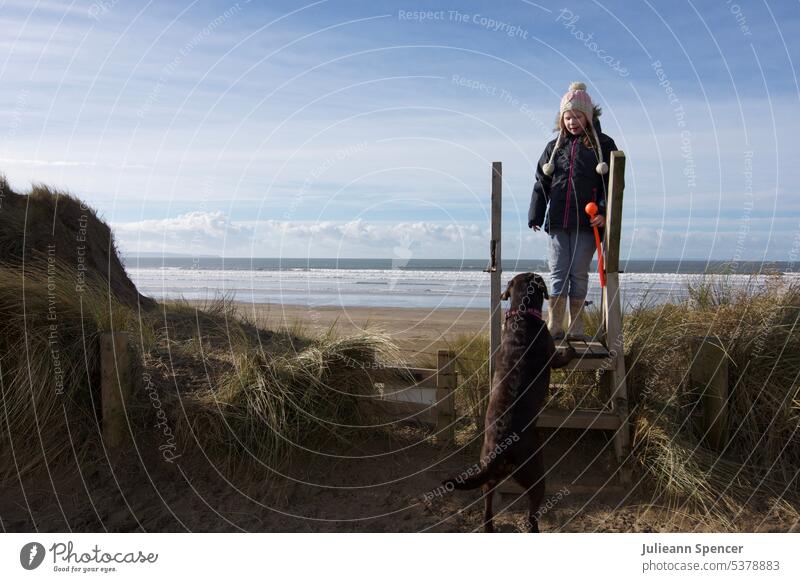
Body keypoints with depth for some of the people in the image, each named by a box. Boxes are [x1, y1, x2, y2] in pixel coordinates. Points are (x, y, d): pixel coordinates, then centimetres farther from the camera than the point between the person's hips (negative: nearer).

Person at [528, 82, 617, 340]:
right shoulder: (555, 147, 12)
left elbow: (613, 182, 2)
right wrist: (535, 217, 6)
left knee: (579, 273, 2)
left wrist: (604, 211, -12)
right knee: (558, 273, 1)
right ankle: (555, 326, 5)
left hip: (587, 221, -2)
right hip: (557, 221, 2)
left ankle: (576, 327, 11)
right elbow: (541, 183, 12)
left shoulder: (603, 144, 5)